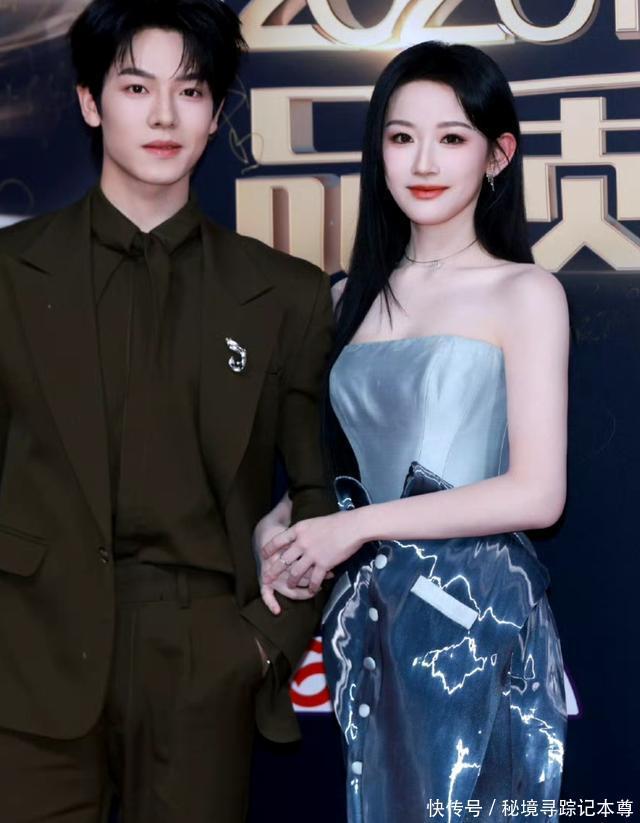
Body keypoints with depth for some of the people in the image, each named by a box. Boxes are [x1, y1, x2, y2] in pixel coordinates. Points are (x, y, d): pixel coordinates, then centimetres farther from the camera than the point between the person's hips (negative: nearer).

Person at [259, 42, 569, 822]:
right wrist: (282, 527, -4)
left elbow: (536, 494, -12)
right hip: (369, 613, 5)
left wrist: (359, 524, -10)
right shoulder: (356, 295, 11)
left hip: (475, 613, -4)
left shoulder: (525, 293, -5)